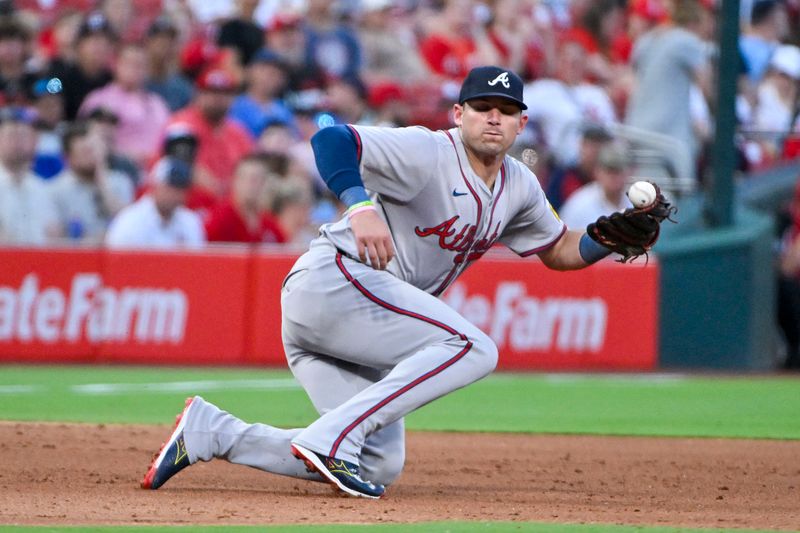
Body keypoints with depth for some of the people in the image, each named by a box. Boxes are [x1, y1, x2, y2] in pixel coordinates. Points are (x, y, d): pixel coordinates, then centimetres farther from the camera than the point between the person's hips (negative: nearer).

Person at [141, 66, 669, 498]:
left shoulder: (519, 187, 13)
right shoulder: (427, 153, -13)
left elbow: (558, 250, 25)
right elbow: (331, 139, -24)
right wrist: (361, 206, -41)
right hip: (333, 278, -9)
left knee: (381, 466, 4)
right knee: (473, 348, -23)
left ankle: (210, 431, 6)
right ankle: (332, 439, -26)